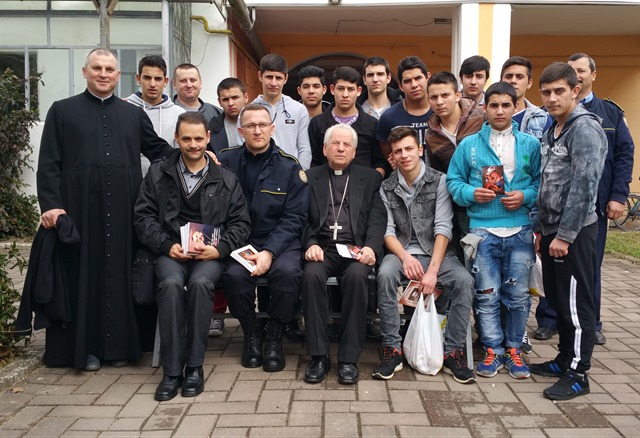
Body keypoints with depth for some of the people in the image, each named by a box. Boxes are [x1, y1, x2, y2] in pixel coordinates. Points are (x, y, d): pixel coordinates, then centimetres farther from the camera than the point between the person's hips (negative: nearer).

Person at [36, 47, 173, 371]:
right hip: (79, 208, -1)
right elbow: (49, 164, 3)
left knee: (120, 275, 5)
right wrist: (51, 205, -9)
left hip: (123, 210, 2)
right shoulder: (62, 111, 9)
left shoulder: (134, 114, 15)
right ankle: (85, 347, 15)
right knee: (83, 275, 4)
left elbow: (160, 150, 16)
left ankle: (119, 344, 15)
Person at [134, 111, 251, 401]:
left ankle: (194, 366, -19)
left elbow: (240, 222, 10)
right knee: (171, 284, -33)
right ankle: (171, 370, -22)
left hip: (210, 254, 0)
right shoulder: (158, 174, 14)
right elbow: (143, 216, 8)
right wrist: (167, 245, -8)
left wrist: (219, 248, -8)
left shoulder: (226, 179, 13)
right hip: (170, 251, 1)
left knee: (200, 283, -33)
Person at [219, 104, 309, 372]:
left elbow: (294, 217, -5)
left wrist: (269, 252, -17)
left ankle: (275, 337, -4)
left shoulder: (289, 167, 0)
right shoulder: (226, 161, 4)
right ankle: (251, 334, 0)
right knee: (235, 274, -28)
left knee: (287, 270, -30)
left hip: (280, 242, -1)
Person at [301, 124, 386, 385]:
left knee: (357, 275, -33)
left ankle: (349, 358, -23)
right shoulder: (310, 177, 18)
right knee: (312, 274, -31)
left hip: (355, 248, 0)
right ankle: (319, 356, -21)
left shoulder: (370, 178, 17)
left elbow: (377, 217, 5)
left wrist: (371, 247, -13)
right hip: (322, 248, 1)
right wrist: (310, 244, -11)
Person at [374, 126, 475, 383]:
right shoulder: (387, 189, 7)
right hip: (402, 252, 1)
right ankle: (392, 350, -20)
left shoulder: (439, 181, 0)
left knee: (464, 281, -29)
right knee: (386, 273, -32)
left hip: (436, 252, 0)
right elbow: (387, 231, -1)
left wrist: (433, 270, -20)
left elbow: (443, 228, -9)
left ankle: (453, 352, -13)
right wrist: (405, 257, -21)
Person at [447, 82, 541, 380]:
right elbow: (453, 181, 7)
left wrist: (525, 196, -10)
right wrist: (471, 194, -10)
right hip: (482, 230, 0)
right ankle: (493, 349, 19)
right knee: (487, 295, 4)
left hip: (520, 231, 1)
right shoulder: (469, 145, 6)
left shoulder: (530, 145, 7)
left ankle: (513, 349, 23)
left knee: (517, 295, 6)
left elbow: (542, 182, 8)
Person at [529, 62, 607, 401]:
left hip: (574, 232, -9)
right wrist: (540, 228, 15)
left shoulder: (585, 128, -12)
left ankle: (577, 373, 11)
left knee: (576, 303, 0)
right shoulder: (551, 131, 14)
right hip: (552, 230, 9)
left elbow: (584, 185, -19)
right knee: (557, 299, 16)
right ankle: (565, 358, 30)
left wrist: (565, 234, -19)